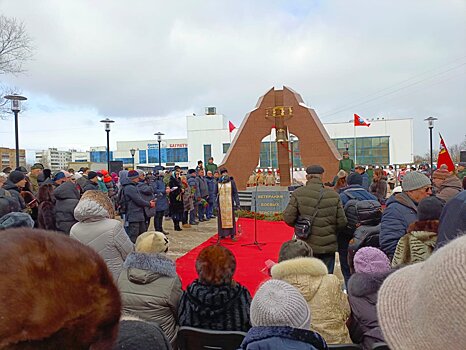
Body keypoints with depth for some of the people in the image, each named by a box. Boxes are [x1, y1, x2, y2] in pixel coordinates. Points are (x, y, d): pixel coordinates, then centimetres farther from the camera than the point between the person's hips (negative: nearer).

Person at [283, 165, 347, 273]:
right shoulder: (334, 196, -4)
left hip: (306, 247, -1)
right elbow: (342, 222, -2)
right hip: (328, 247, 1)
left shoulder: (298, 194, -9)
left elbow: (288, 218, -10)